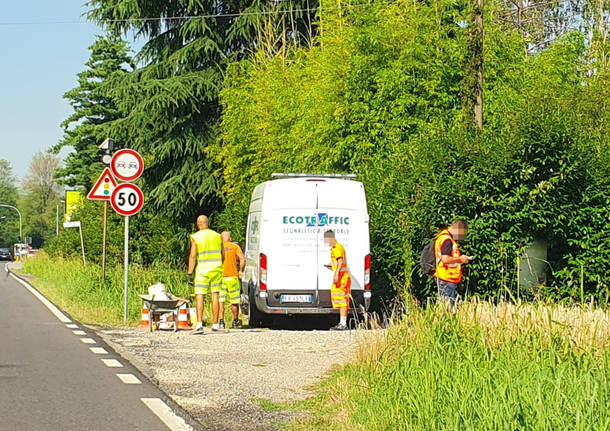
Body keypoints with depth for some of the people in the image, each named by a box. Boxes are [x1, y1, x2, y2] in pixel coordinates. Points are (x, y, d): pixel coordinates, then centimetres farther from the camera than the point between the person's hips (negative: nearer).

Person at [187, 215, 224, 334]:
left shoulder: (195, 237, -4)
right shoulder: (217, 236, 7)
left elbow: (193, 256, -10)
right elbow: (222, 256, 11)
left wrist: (190, 273, -9)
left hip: (202, 270, -3)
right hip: (216, 269, 3)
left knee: (199, 297, -4)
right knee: (215, 296, 8)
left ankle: (199, 324, -18)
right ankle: (215, 324, 9)